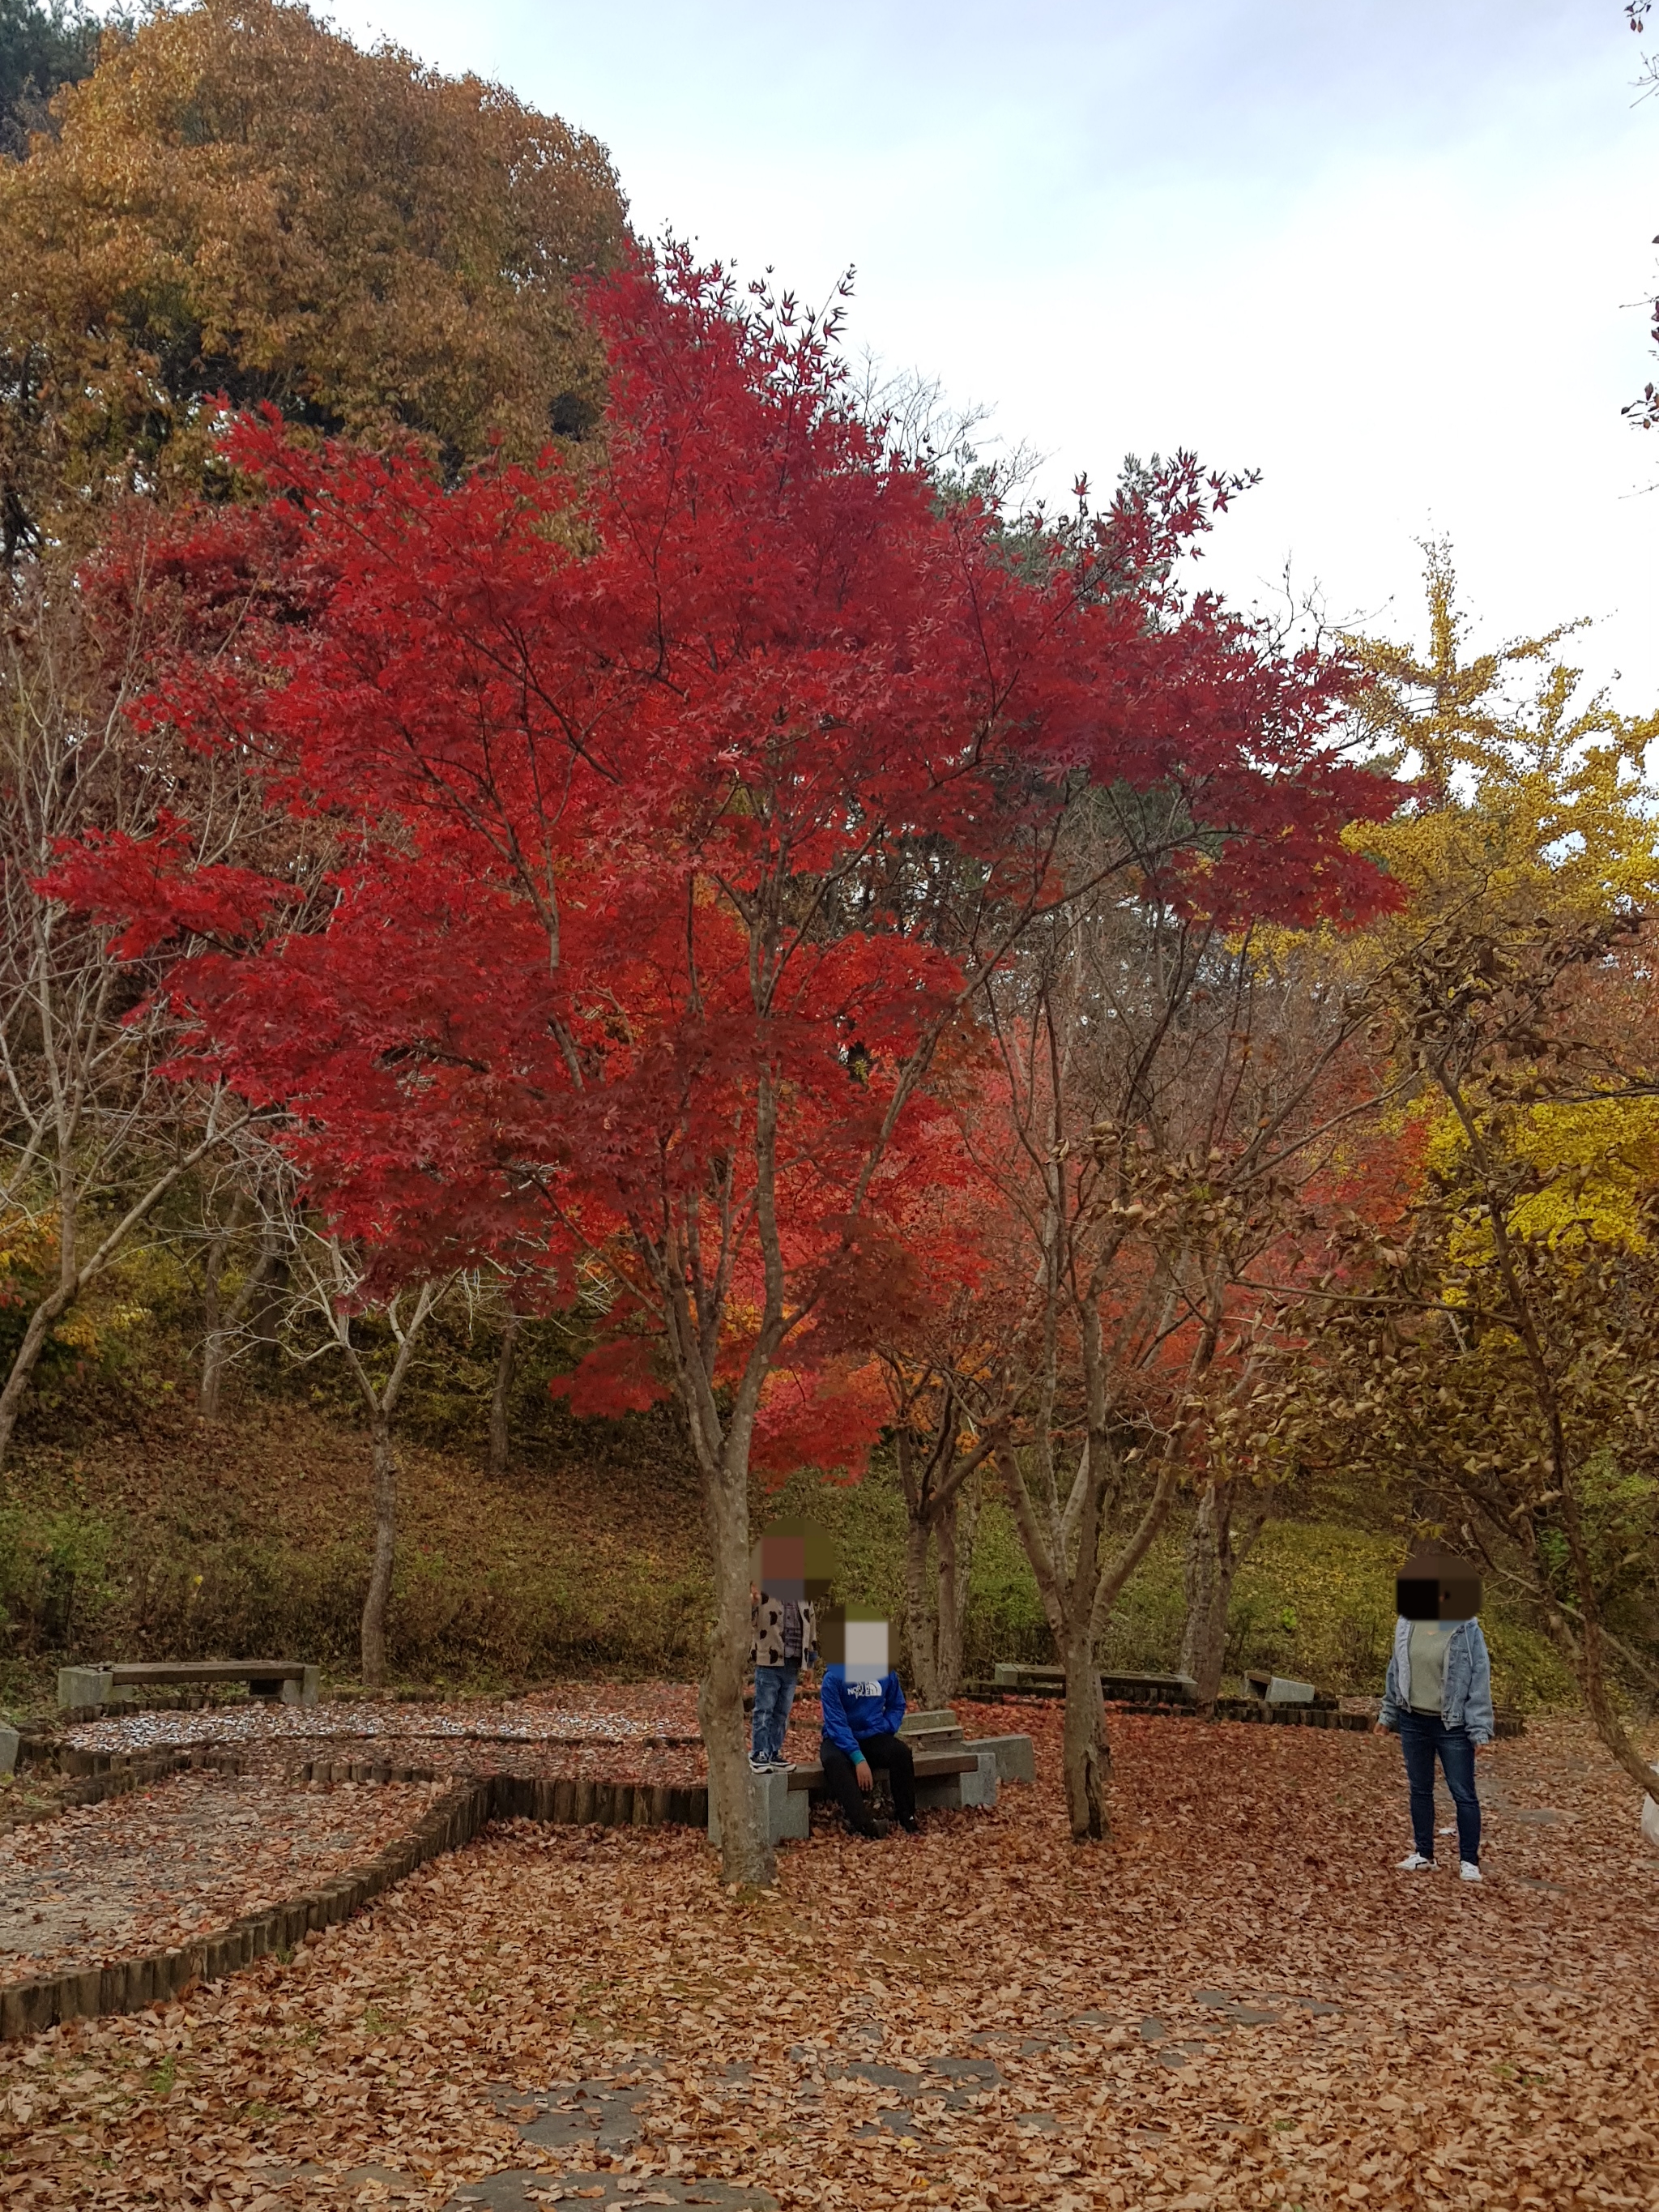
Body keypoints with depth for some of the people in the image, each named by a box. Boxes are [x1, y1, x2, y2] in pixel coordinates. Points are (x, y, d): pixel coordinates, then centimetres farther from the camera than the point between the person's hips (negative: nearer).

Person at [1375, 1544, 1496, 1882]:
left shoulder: (1465, 1629, -14)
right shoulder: (1406, 1623, -1)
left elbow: (1479, 1680, -11)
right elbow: (1396, 1670, 10)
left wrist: (1480, 1730, -14)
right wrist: (1388, 1714, 14)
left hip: (1452, 1726, -5)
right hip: (1413, 1721, 5)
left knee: (1463, 1793, 2)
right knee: (1420, 1790, 14)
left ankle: (1469, 1861, 14)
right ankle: (1423, 1853, 26)